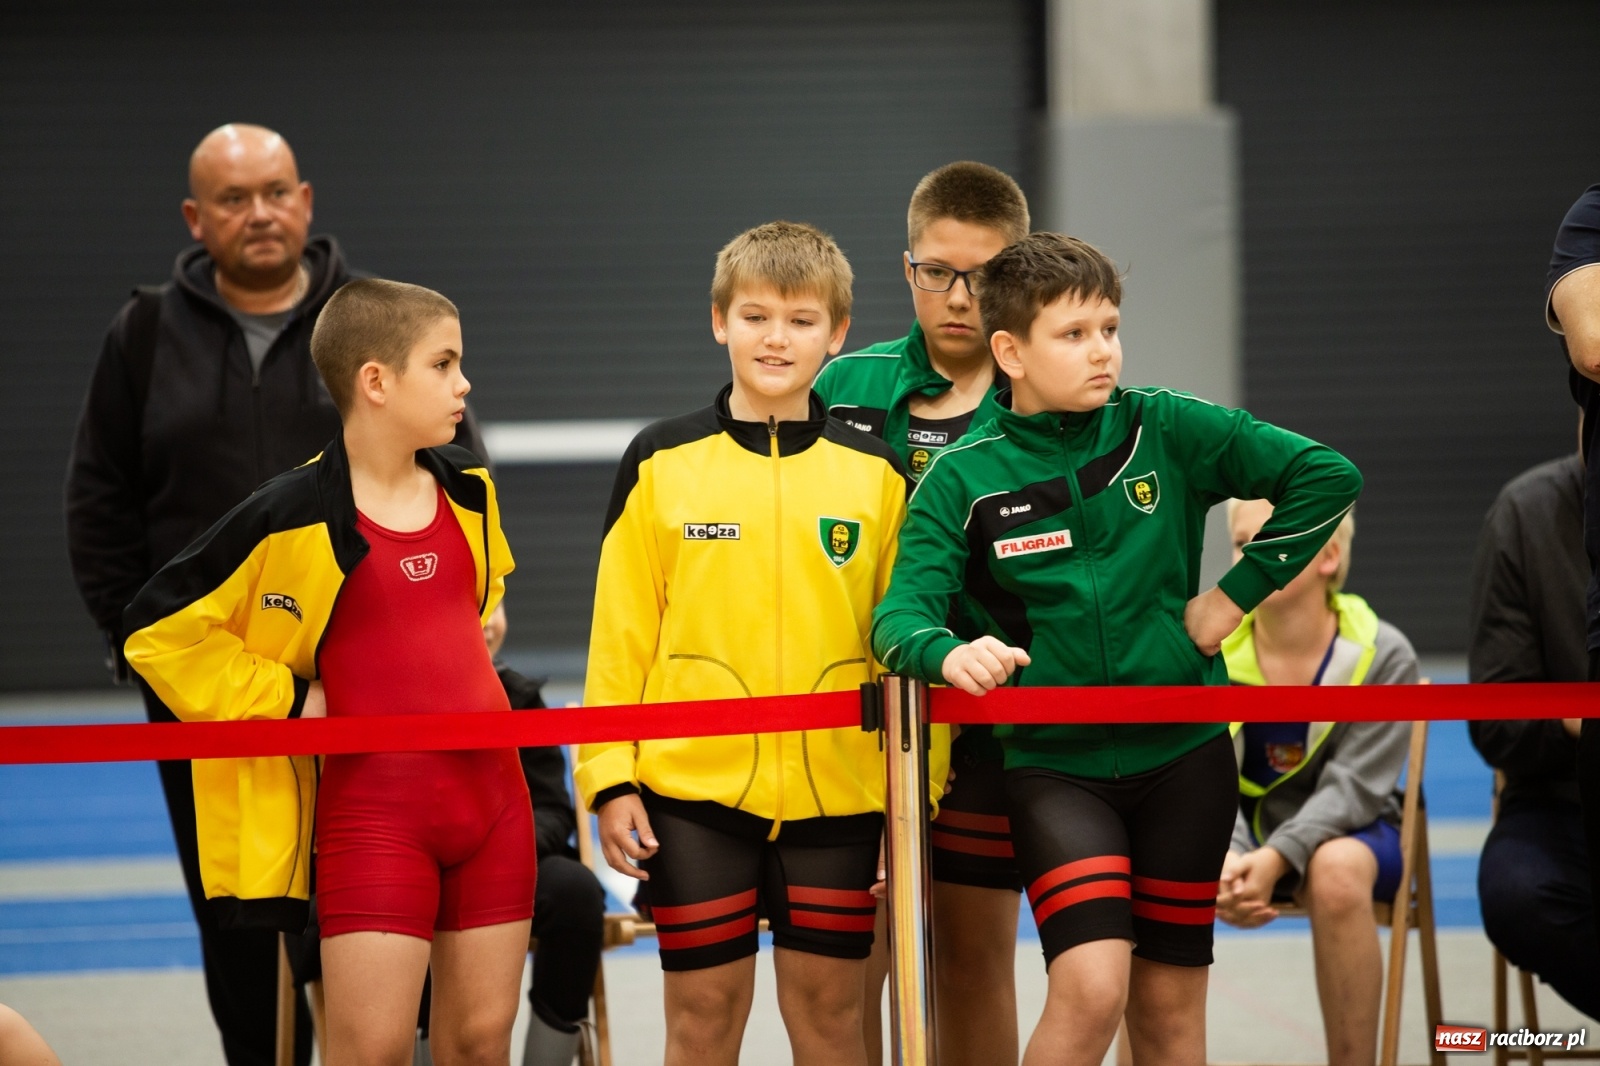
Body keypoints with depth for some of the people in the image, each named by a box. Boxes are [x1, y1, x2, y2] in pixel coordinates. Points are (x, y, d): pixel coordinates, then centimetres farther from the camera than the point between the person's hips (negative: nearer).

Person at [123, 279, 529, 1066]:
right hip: (373, 802, -6)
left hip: (491, 790, 6)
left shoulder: (468, 489, 7)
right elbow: (157, 628, -8)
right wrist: (286, 701, -8)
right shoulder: (295, 518, -12)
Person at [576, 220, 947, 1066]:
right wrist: (609, 779, -3)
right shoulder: (659, 464, 2)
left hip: (835, 786, 1)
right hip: (692, 783, -1)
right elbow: (619, 631, 2)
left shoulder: (877, 473, 4)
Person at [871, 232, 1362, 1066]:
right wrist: (947, 653, -37)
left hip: (1181, 753, 2)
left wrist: (1237, 592, -4)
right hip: (1053, 761, -2)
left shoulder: (1168, 431, -2)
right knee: (1090, 988, -20)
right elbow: (902, 612, -15)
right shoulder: (961, 480, -5)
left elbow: (1326, 476, 0)